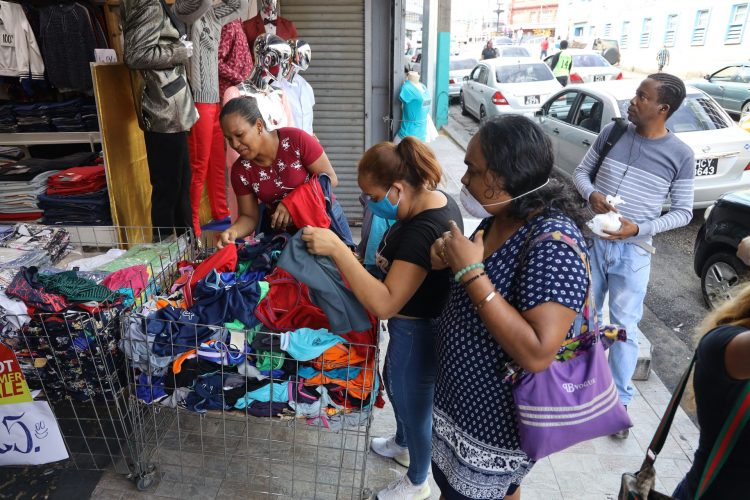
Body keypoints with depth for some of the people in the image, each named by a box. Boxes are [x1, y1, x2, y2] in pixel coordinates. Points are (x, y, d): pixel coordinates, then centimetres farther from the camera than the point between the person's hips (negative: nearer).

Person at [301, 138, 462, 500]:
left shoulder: (423, 231, -34)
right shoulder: (435, 199, -4)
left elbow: (384, 304, -37)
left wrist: (337, 249, -39)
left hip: (418, 333, -10)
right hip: (419, 323, 10)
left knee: (413, 403, 15)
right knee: (394, 383, 30)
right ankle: (403, 445, 59)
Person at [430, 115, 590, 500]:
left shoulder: (554, 242, -29)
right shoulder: (498, 218, -4)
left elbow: (537, 353, -35)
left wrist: (471, 272, -33)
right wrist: (452, 260, -10)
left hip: (498, 421, -8)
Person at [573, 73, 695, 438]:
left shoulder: (681, 155, -7)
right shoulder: (612, 132, -1)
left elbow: (683, 212, -2)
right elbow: (581, 171, 8)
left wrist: (639, 228, -17)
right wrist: (591, 194, -14)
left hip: (633, 251, -2)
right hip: (592, 241, 3)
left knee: (625, 326, 6)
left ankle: (619, 399, 24)